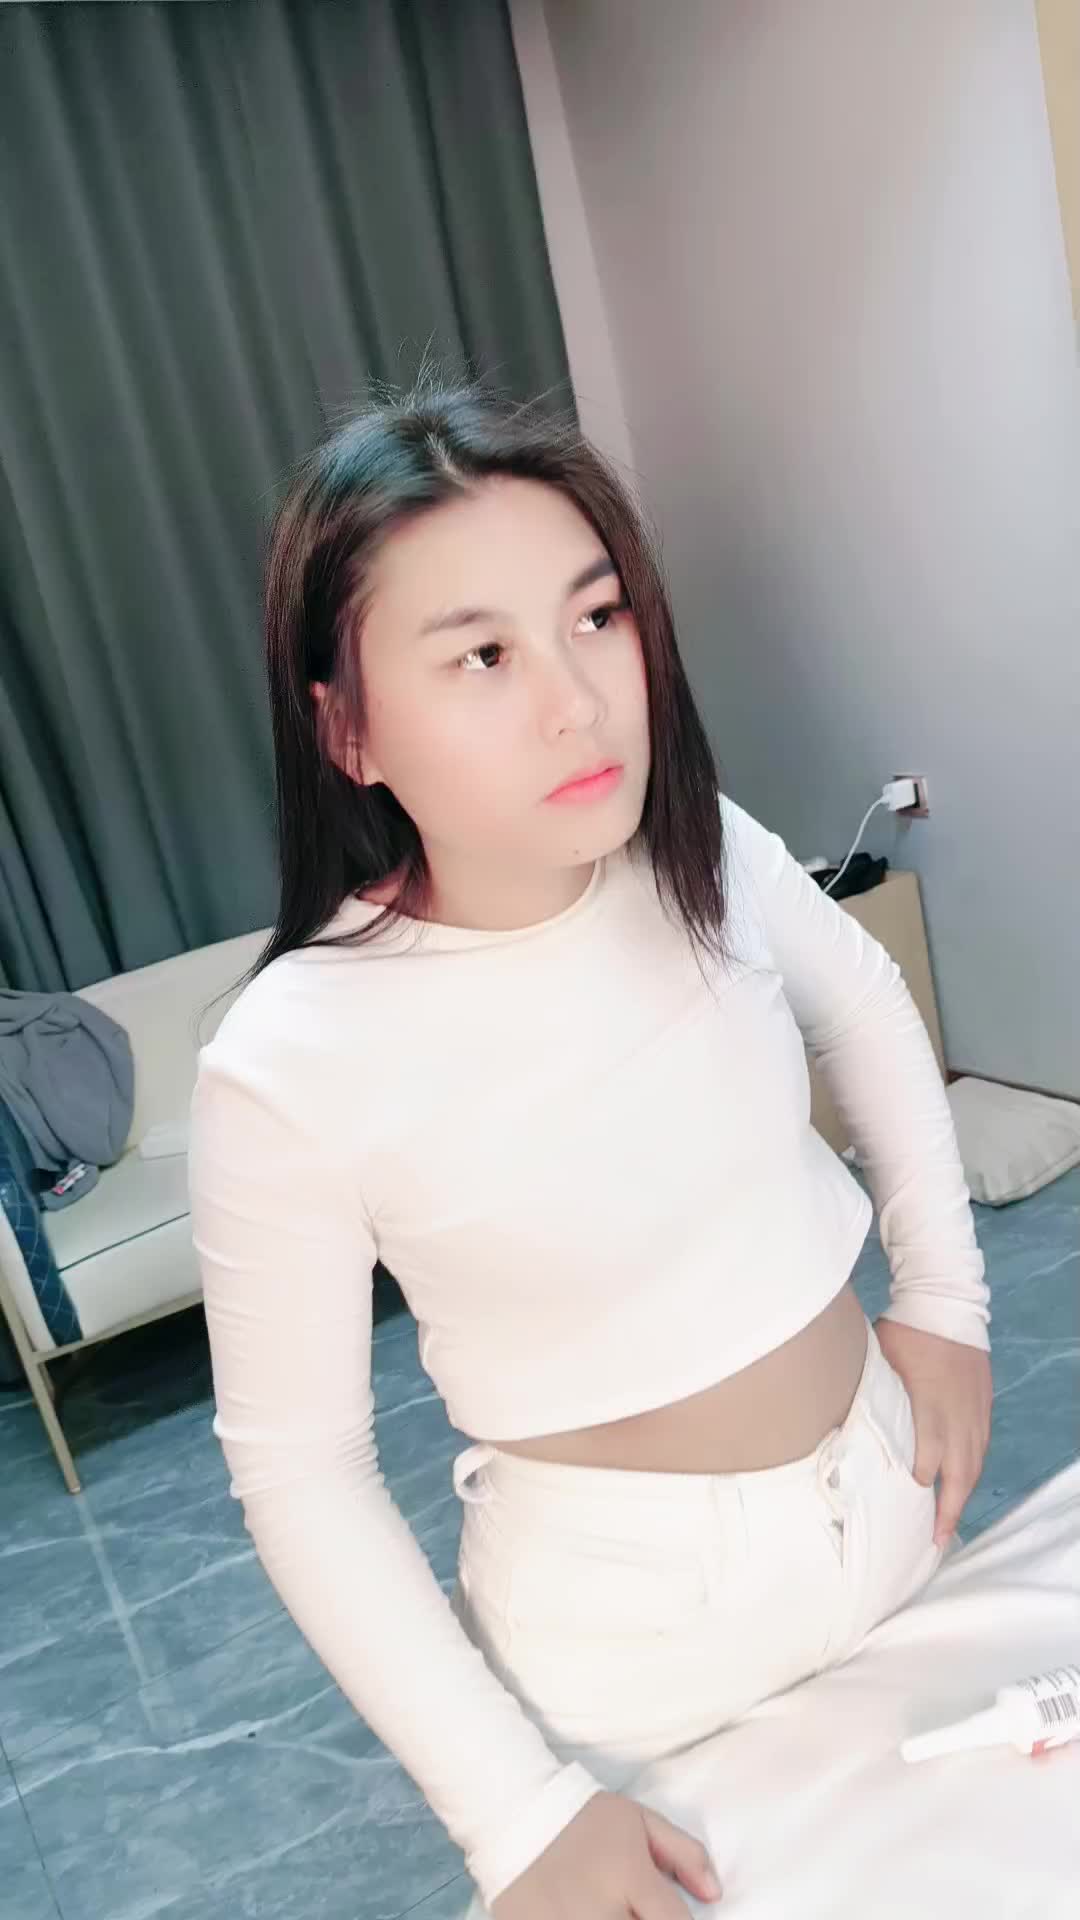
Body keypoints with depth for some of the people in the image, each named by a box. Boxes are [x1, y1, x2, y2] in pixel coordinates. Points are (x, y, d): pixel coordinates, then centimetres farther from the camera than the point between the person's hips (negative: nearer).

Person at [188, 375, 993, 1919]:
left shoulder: (707, 855, -16)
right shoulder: (291, 1068, -27)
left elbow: (863, 1005, 6)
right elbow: (298, 1470, -16)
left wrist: (946, 1292, 4)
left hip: (885, 1488, 5)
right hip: (629, 1613, -4)